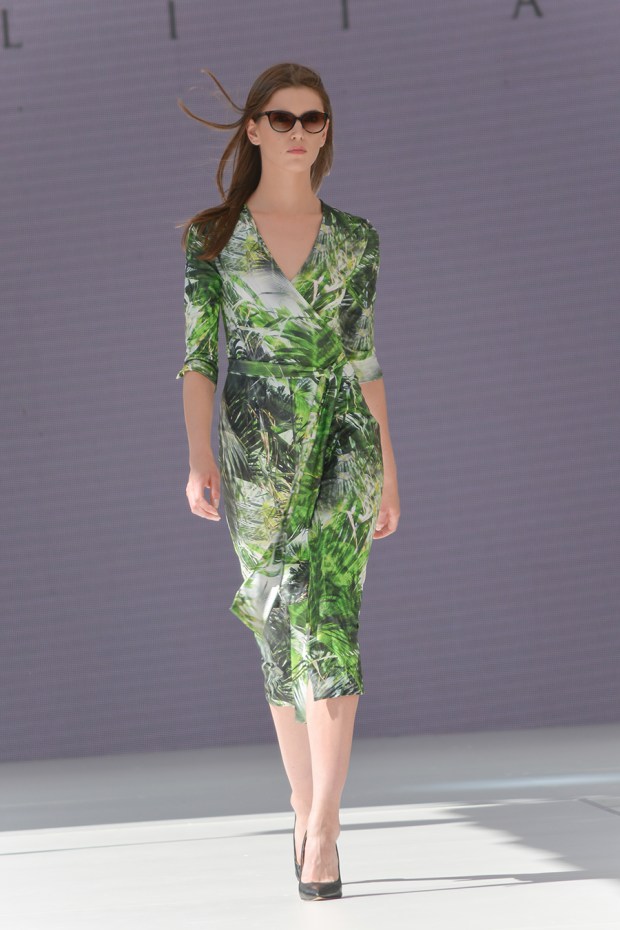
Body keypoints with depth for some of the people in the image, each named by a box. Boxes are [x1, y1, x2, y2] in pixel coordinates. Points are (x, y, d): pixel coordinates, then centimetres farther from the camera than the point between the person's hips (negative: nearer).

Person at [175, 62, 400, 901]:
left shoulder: (355, 238, 8)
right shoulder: (211, 238, 4)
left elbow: (364, 358, 12)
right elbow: (199, 357, 0)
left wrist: (390, 473, 11)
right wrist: (200, 458, -13)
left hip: (344, 446, 0)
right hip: (258, 456, 0)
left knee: (330, 620, -16)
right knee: (280, 641, 7)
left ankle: (322, 830, -20)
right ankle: (309, 817, 21)